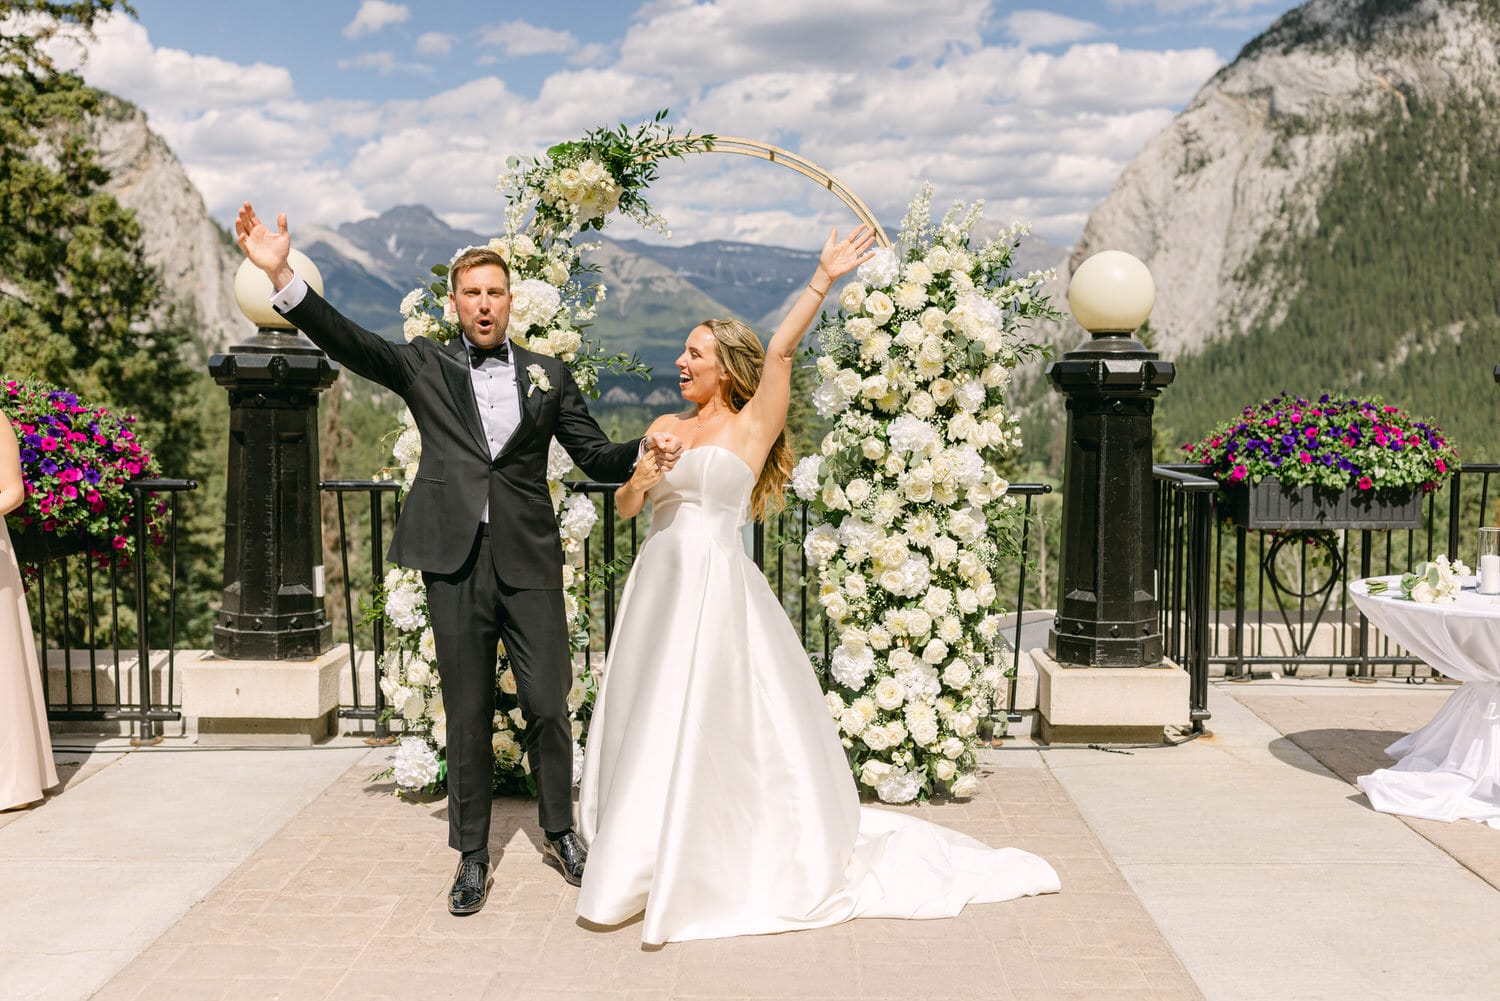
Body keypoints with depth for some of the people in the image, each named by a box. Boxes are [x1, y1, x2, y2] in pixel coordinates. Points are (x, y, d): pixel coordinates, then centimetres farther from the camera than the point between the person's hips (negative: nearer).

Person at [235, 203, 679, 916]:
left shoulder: (548, 376, 11)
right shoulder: (424, 366, 8)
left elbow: (596, 457, 11)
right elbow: (348, 343, -6)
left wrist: (647, 452, -10)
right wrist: (281, 277, -20)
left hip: (530, 562, 1)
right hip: (456, 564, -1)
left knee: (547, 706, 2)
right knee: (468, 717, 7)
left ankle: (560, 834, 25)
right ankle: (472, 855, 21)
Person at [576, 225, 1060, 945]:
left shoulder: (752, 425, 1)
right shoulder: (665, 427, 14)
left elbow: (780, 352, -13)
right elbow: (624, 507, 10)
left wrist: (823, 281, -22)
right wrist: (640, 481, -11)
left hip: (717, 588, -5)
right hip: (658, 586, 5)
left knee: (712, 728, -2)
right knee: (648, 723, 9)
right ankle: (641, 859, 22)